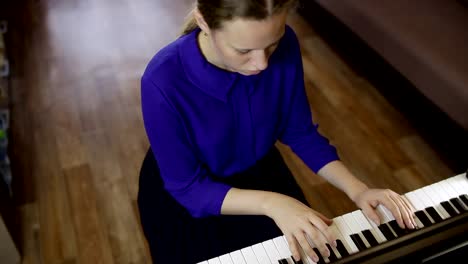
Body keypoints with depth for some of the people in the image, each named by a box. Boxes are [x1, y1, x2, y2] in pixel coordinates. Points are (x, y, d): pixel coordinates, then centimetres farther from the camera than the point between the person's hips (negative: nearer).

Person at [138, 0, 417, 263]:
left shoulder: (285, 46, -22)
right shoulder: (163, 82, -33)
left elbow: (300, 133, -8)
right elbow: (187, 188, -23)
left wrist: (357, 189, -18)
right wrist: (270, 203, -34)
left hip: (260, 172, 3)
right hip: (187, 196, -2)